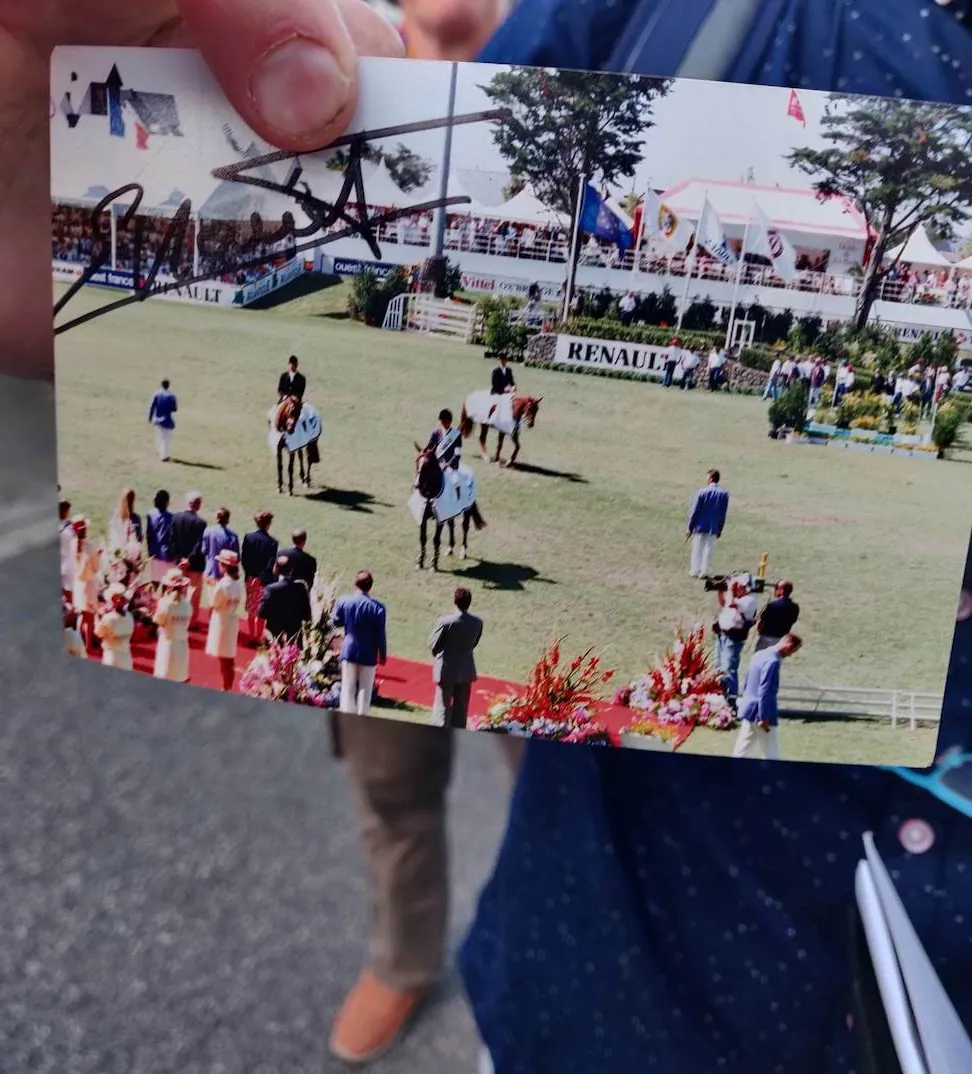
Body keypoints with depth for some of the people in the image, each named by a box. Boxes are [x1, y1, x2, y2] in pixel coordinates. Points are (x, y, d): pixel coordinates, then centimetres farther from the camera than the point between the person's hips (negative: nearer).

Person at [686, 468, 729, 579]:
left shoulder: (702, 492, -11)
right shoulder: (724, 494, -2)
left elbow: (695, 511, -8)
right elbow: (723, 514, 3)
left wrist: (690, 528, -1)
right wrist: (720, 530, 12)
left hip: (700, 527, -2)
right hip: (713, 528, 2)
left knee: (697, 549, 11)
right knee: (708, 550, 10)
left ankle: (695, 571, 17)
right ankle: (704, 572, 12)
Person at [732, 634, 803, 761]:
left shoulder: (759, 654, 7)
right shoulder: (773, 661, -21)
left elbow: (745, 683, 16)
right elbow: (765, 692, -24)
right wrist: (764, 718, -20)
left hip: (748, 710, 9)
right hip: (761, 714, -9)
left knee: (743, 751, 14)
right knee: (772, 755, 5)